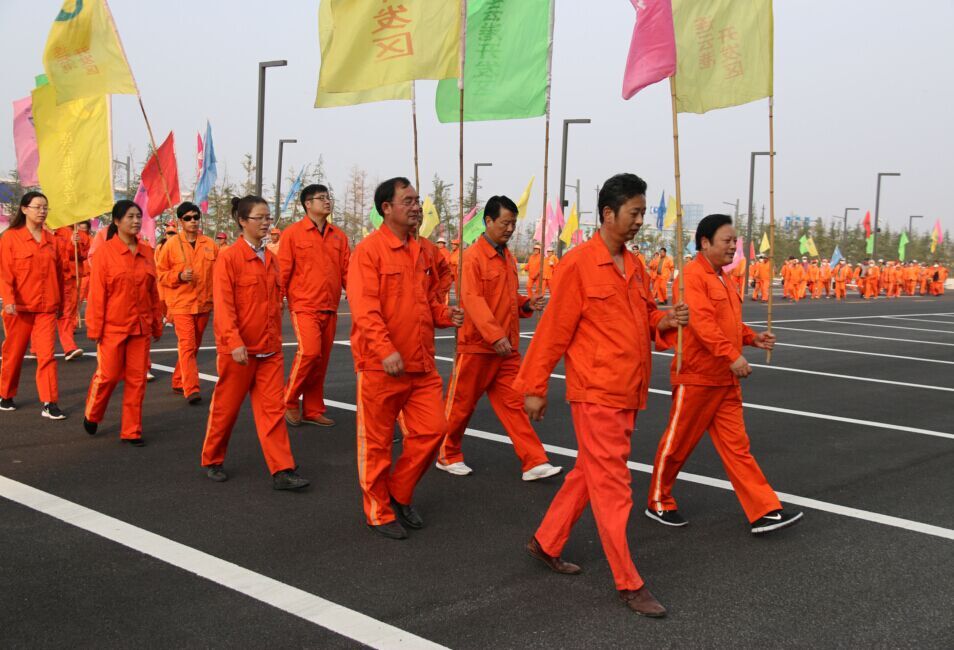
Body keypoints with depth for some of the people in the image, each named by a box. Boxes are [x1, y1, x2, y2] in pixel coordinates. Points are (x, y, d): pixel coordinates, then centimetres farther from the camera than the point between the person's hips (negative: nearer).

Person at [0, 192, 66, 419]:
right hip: (19, 307, -2)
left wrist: (60, 303, 15)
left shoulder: (51, 240, 8)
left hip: (47, 308, 2)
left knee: (47, 355, -5)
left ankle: (49, 404, -5)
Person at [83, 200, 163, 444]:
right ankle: (92, 415, 30)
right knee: (108, 376, 2)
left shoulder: (146, 252, 6)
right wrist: (94, 327, -10)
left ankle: (131, 430, 15)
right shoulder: (104, 252, -7)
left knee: (137, 379, 5)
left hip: (141, 327, 4)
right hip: (113, 327, -4)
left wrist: (157, 323, 12)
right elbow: (97, 293, -8)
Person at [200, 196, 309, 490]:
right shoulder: (229, 257, -10)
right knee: (226, 408, 9)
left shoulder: (270, 258, 10)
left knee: (273, 409, 2)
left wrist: (277, 339, 15)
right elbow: (223, 305, -16)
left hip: (269, 349, 6)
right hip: (238, 349, -5)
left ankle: (282, 471, 1)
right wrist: (235, 343, -23)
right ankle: (212, 461, 27)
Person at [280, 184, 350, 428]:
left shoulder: (338, 236, 10)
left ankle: (313, 411, 19)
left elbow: (347, 270, 9)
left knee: (322, 360, 8)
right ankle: (289, 401, 0)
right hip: (304, 306, -5)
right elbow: (283, 271, -4)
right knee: (310, 351, -20)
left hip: (330, 309, 5)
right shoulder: (293, 233, -2)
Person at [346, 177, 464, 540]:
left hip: (421, 364, 7)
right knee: (377, 442, 5)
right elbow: (364, 308, -19)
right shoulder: (368, 250, -11)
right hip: (380, 366, -7)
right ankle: (379, 513, 21)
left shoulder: (420, 251, 12)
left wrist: (445, 315, 1)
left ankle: (400, 496, 26)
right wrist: (386, 350, -28)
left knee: (431, 429, 6)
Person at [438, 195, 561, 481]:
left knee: (514, 404, 4)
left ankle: (534, 462, 4)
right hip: (477, 346, -7)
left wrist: (527, 305, 0)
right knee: (461, 404, 8)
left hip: (507, 347, 7)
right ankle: (448, 456, 25)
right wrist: (494, 335, -30)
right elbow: (473, 300, -22)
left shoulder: (508, 259, 11)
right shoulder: (473, 256, -13)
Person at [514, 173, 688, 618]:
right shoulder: (578, 264, -12)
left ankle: (546, 543, 34)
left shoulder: (634, 266, 11)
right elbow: (554, 329, -10)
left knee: (589, 474, 18)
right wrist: (534, 388, -8)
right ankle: (629, 585, 5)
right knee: (612, 486, -3)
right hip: (597, 393, -8)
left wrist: (666, 322, -3)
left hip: (628, 393, 8)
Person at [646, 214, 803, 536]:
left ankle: (764, 512, 7)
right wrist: (732, 355, -30)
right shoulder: (693, 275, -15)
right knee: (677, 444, 6)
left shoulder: (719, 278, 15)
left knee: (736, 446, 7)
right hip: (696, 377, -9)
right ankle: (659, 503, 23)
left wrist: (752, 337, 6)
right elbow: (702, 321, -26)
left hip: (725, 380, 9)